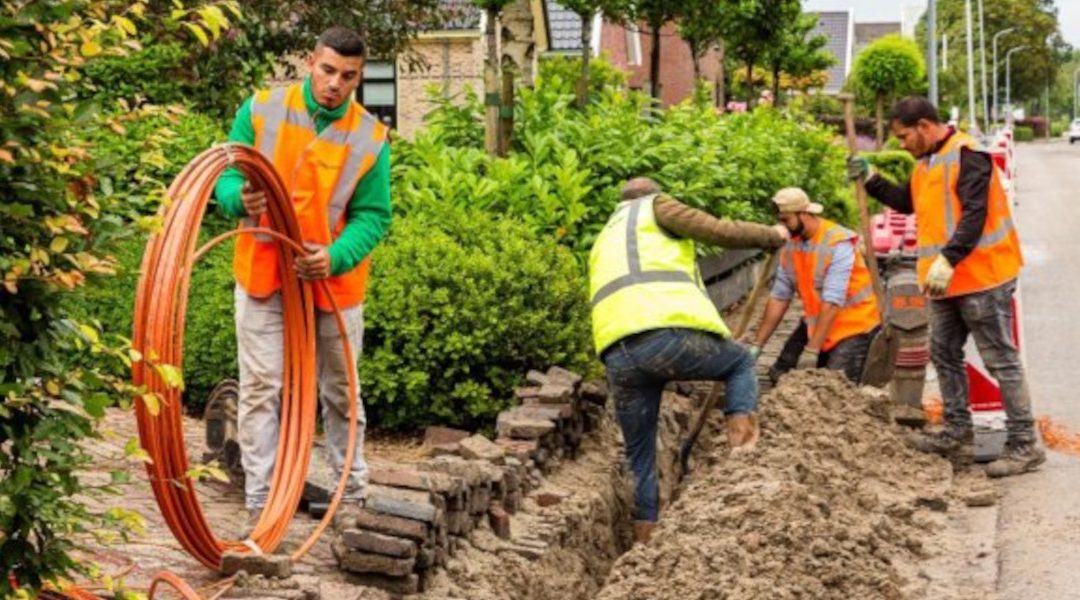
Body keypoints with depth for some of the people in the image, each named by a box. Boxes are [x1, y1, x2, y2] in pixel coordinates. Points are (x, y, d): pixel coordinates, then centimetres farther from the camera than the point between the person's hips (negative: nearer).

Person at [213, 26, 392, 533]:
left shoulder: (371, 137, -6)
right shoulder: (261, 109, -5)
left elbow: (372, 216, -7)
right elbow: (227, 175, -3)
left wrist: (336, 256, -25)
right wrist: (241, 200, -27)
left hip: (334, 283, 1)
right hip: (262, 276, 0)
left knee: (340, 392, 13)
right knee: (260, 388, 0)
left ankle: (353, 494, 28)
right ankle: (258, 503, 7)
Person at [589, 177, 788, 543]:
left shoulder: (603, 241, 38)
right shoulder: (656, 206, 19)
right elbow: (720, 232, 7)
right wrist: (772, 236, 24)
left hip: (617, 354, 5)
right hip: (670, 333, -5)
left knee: (640, 455, 19)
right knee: (741, 362, 23)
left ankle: (645, 540, 18)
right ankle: (743, 448, 7)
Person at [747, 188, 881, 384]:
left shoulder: (838, 244, -23)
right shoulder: (791, 245, -2)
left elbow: (832, 302, -28)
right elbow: (779, 298, 0)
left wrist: (811, 350, -31)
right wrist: (756, 346, -3)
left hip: (853, 325, -6)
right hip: (816, 323, 7)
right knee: (781, 375, -2)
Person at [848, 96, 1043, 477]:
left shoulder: (966, 156, -16)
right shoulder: (927, 163, 14)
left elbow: (974, 215, -24)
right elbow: (906, 203, 26)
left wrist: (947, 260, -32)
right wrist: (870, 180, 14)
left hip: (981, 277, -10)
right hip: (945, 282, 10)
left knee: (1001, 360, -6)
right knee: (944, 356, 15)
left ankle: (1024, 446, -2)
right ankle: (957, 435, 24)